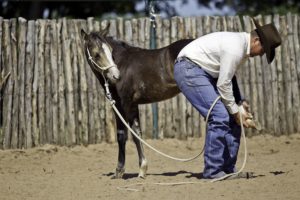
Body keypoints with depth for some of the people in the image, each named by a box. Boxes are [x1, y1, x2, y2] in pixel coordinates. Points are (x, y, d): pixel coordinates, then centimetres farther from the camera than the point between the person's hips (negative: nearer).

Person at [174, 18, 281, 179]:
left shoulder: (242, 45, 6)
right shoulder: (235, 49, -25)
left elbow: (229, 77, 15)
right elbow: (223, 84, -21)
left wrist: (240, 102, 5)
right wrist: (235, 111, -11)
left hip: (205, 72, 11)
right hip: (189, 69, -11)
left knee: (231, 118, 7)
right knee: (219, 116, -18)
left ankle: (228, 169, 13)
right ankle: (212, 171, -11)